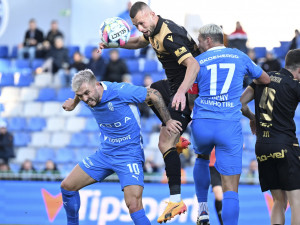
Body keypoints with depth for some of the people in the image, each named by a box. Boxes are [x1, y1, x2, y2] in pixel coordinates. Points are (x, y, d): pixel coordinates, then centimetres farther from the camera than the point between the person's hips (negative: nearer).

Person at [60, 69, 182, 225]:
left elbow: (153, 95, -13)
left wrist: (167, 121, -12)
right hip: (104, 153, 7)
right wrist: (74, 103, 31)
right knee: (67, 186, 5)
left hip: (129, 156, -7)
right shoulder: (88, 97, -5)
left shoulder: (120, 91, -24)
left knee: (134, 205, -26)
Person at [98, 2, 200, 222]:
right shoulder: (154, 30, 4)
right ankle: (175, 140, 35)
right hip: (176, 86, 10)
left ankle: (176, 200, -20)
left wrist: (181, 92, -53)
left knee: (164, 144, -16)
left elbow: (193, 65, -39)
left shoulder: (168, 36, -28)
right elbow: (139, 42, 27)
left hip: (188, 90, -10)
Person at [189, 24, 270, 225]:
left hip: (202, 125, 1)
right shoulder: (240, 57, 11)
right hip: (230, 126, -1)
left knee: (202, 158, 35)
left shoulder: (198, 62, 6)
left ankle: (202, 208, 31)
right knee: (231, 189, -2)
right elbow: (265, 80, 26)